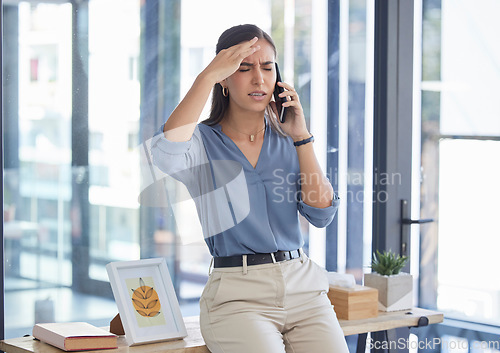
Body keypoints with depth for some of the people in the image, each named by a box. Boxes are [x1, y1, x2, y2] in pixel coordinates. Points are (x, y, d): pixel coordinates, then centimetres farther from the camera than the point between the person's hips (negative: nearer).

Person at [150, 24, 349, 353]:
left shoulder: (287, 141, 15)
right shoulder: (203, 142, 5)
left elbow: (322, 214, 4)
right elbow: (166, 155, -21)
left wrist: (301, 137, -1)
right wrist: (208, 76, -16)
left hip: (303, 288, 3)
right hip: (237, 295, -3)